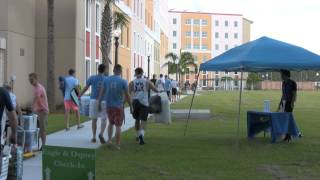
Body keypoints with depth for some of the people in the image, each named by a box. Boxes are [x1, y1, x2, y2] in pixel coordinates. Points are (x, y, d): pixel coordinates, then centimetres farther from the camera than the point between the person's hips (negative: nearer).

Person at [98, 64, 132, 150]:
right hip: (119, 106, -3)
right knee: (118, 125, 5)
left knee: (111, 123, 22)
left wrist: (99, 103, 11)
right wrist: (131, 107, 3)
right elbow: (127, 96, -7)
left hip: (109, 105, 3)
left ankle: (109, 139, 11)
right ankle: (117, 145, 7)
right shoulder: (123, 81, -9)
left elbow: (101, 92, 1)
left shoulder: (106, 80, -1)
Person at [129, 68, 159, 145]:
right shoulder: (147, 81, 1)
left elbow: (128, 93, 0)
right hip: (144, 102, -2)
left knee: (137, 119, 19)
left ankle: (137, 136, 32)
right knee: (143, 120, -3)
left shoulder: (132, 83, 3)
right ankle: (141, 134, -27)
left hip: (135, 102, 2)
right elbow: (156, 90, 2)